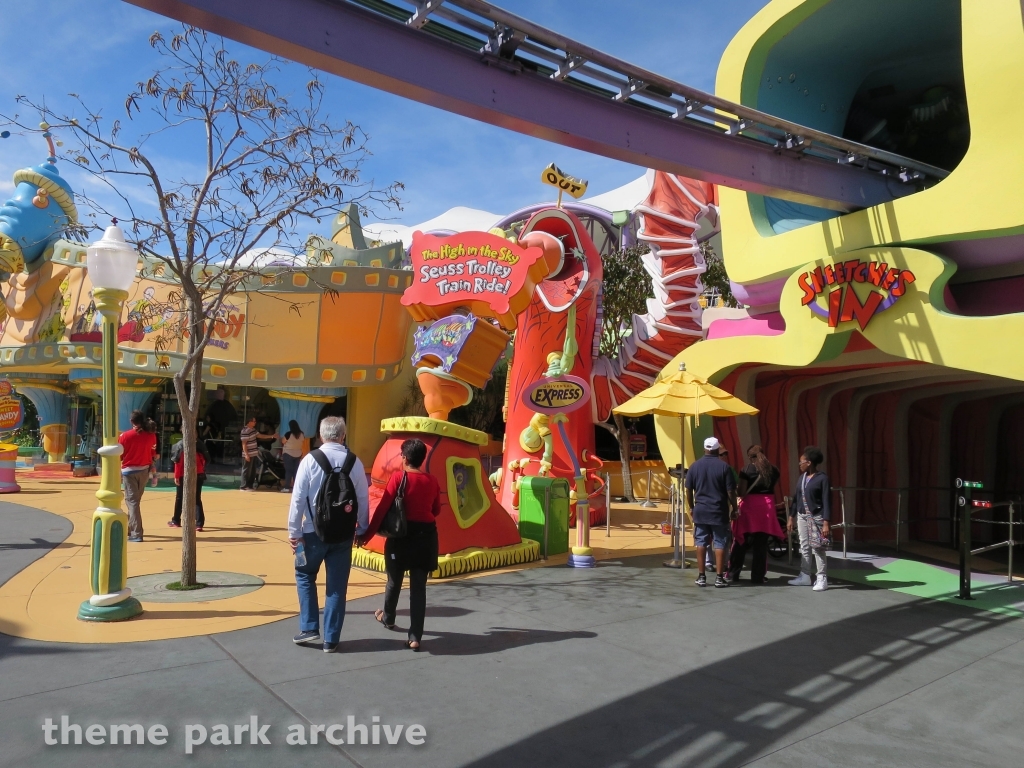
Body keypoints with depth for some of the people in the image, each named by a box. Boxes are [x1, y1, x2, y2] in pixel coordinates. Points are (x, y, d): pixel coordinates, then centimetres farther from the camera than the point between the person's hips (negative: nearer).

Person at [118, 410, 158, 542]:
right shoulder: (151, 436, -3)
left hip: (129, 470, -4)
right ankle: (130, 528, 30)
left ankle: (136, 533, -8)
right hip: (144, 471, 4)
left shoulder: (125, 435, -11)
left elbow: (119, 455, -6)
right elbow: (153, 455, 5)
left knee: (132, 501, -2)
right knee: (136, 500, 18)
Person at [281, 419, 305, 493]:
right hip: (298, 454, 5)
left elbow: (283, 443, -3)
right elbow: (304, 445, 7)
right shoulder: (302, 434, 0)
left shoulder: (288, 434, -15)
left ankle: (287, 487, -3)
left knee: (288, 470, -2)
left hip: (288, 454, -5)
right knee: (296, 470, 8)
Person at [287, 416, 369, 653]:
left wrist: (294, 531, -1)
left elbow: (298, 497, -8)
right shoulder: (355, 463, -5)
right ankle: (331, 639, 15)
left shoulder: (310, 460, -9)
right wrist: (362, 528, 11)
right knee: (337, 585, 9)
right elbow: (363, 499, -1)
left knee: (305, 575, 21)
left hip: (314, 530, -1)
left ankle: (309, 628, 15)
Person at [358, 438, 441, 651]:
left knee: (394, 580, 19)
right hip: (426, 536, 2)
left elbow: (382, 508, -11)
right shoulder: (432, 481, 0)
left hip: (402, 535, -2)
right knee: (419, 586, 5)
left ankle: (388, 618, 43)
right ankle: (415, 637, 4)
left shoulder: (398, 477, -10)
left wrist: (367, 534, -5)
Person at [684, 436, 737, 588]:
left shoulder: (694, 466, 1)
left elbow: (689, 490, 4)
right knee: (720, 544, 4)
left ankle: (701, 577, 10)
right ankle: (720, 578, 7)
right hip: (719, 511, -2)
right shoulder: (724, 466, -7)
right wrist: (733, 507, 6)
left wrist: (691, 507, 16)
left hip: (700, 510, 2)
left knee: (701, 543, 8)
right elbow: (730, 490, -7)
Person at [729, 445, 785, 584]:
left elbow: (742, 492, -9)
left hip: (749, 506, -3)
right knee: (761, 544, 8)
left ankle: (733, 573, 14)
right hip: (767, 507, 3)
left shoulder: (746, 470, -5)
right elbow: (773, 487, 10)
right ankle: (758, 576, 9)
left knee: (741, 542, 8)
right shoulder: (773, 470, 7)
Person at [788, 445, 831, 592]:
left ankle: (822, 579, 4)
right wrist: (791, 517, 13)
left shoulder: (822, 478, -11)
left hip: (816, 517, -7)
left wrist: (826, 522, -17)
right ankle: (805, 576, 18)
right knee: (804, 547, 11)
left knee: (818, 548, -3)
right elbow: (796, 497, 14)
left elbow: (826, 501, -13)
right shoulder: (802, 477, 9)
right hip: (802, 516, 7)